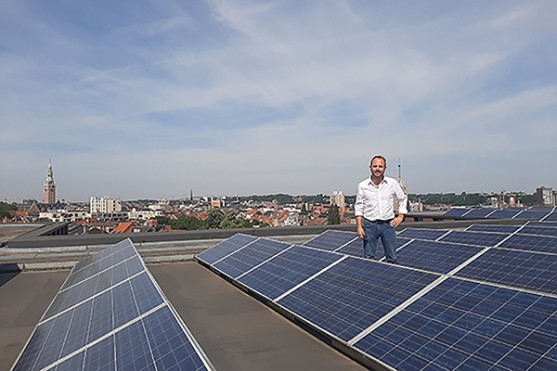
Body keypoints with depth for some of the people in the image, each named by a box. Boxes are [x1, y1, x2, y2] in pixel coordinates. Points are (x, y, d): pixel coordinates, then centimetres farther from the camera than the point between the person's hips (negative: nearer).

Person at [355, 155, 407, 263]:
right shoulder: (362, 185, -2)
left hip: (388, 224, 1)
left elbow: (402, 199, 15)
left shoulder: (393, 183, 1)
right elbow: (358, 207, 2)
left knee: (392, 258, 6)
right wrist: (359, 226, -4)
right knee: (369, 258, 4)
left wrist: (400, 216, 6)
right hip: (370, 225, -1)